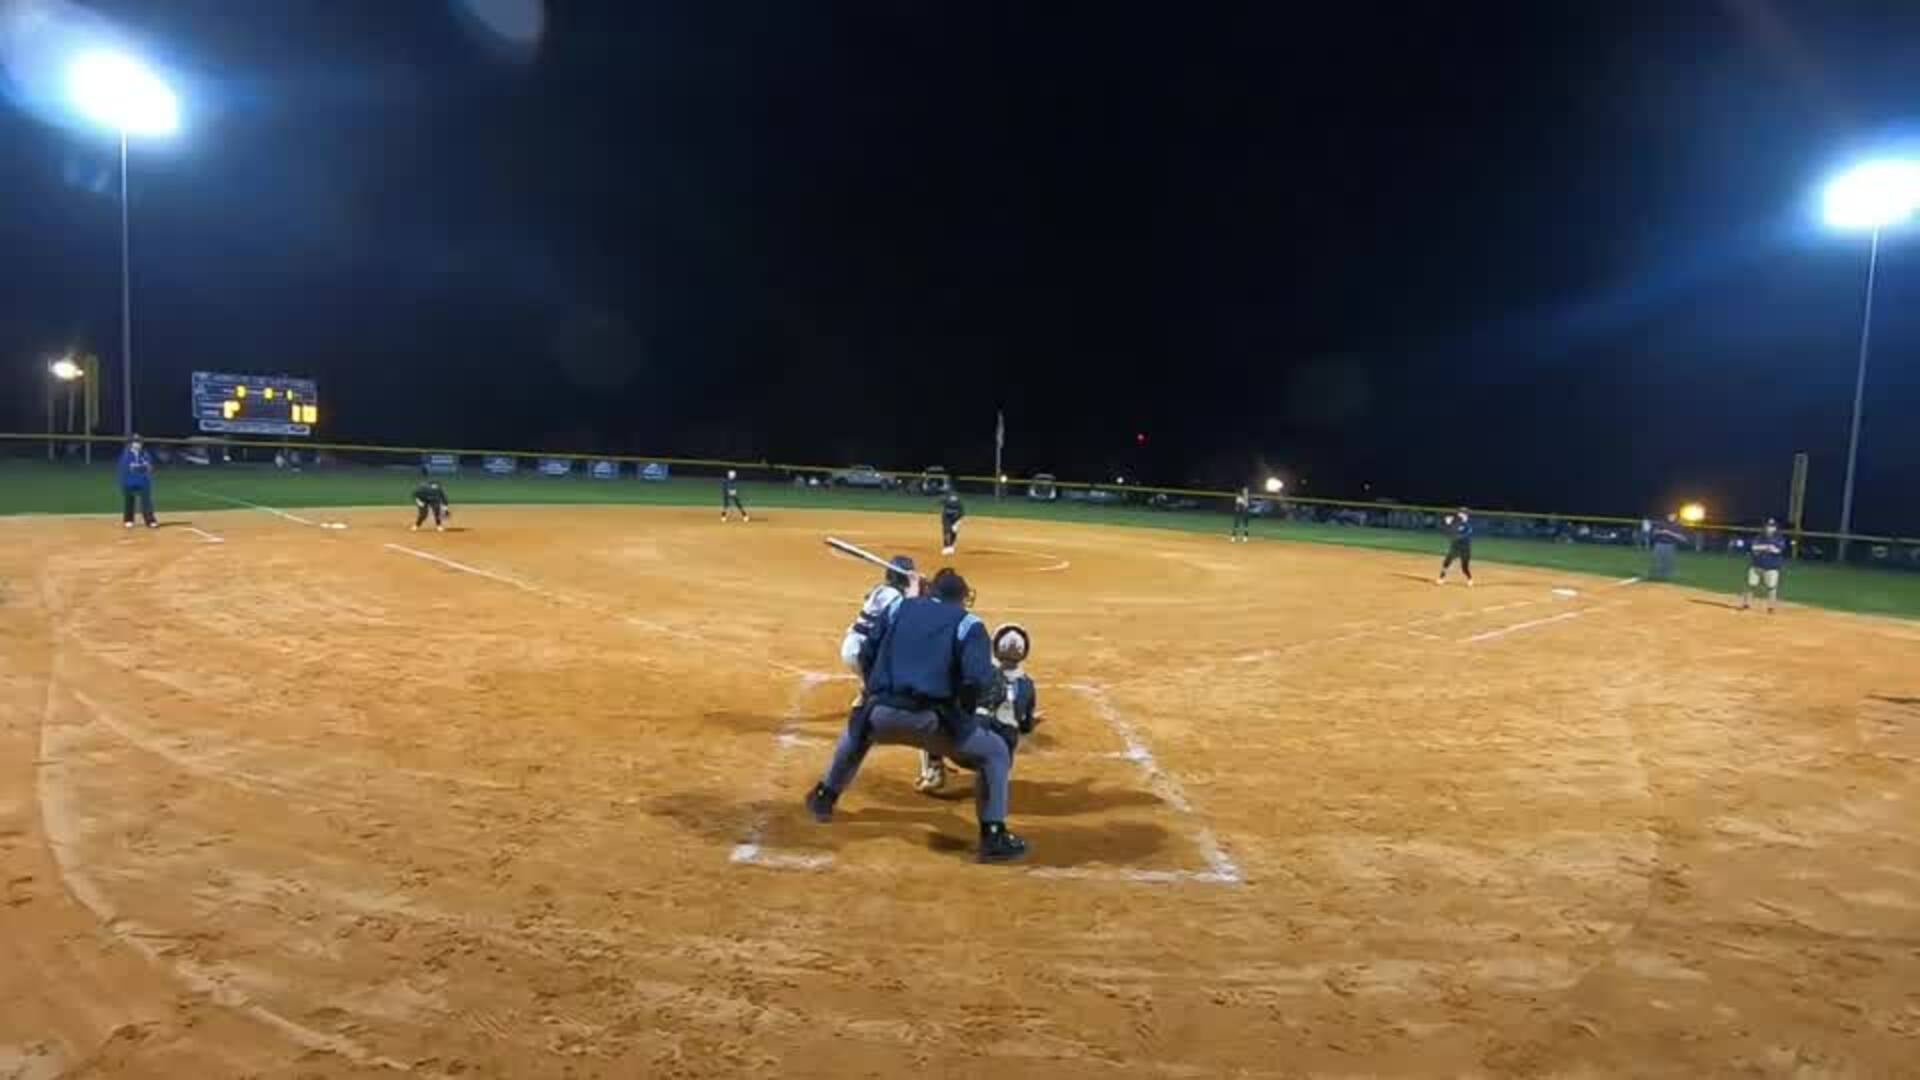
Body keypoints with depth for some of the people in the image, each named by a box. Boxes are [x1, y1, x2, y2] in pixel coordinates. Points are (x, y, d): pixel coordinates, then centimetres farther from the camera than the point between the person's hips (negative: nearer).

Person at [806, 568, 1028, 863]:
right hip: (929, 720, -4)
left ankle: (824, 797, 50)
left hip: (882, 714, 4)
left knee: (857, 730, 40)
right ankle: (994, 836, 8)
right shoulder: (968, 623, 7)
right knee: (996, 752, 15)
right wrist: (964, 711, 11)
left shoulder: (900, 606, 19)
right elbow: (979, 681, -7)